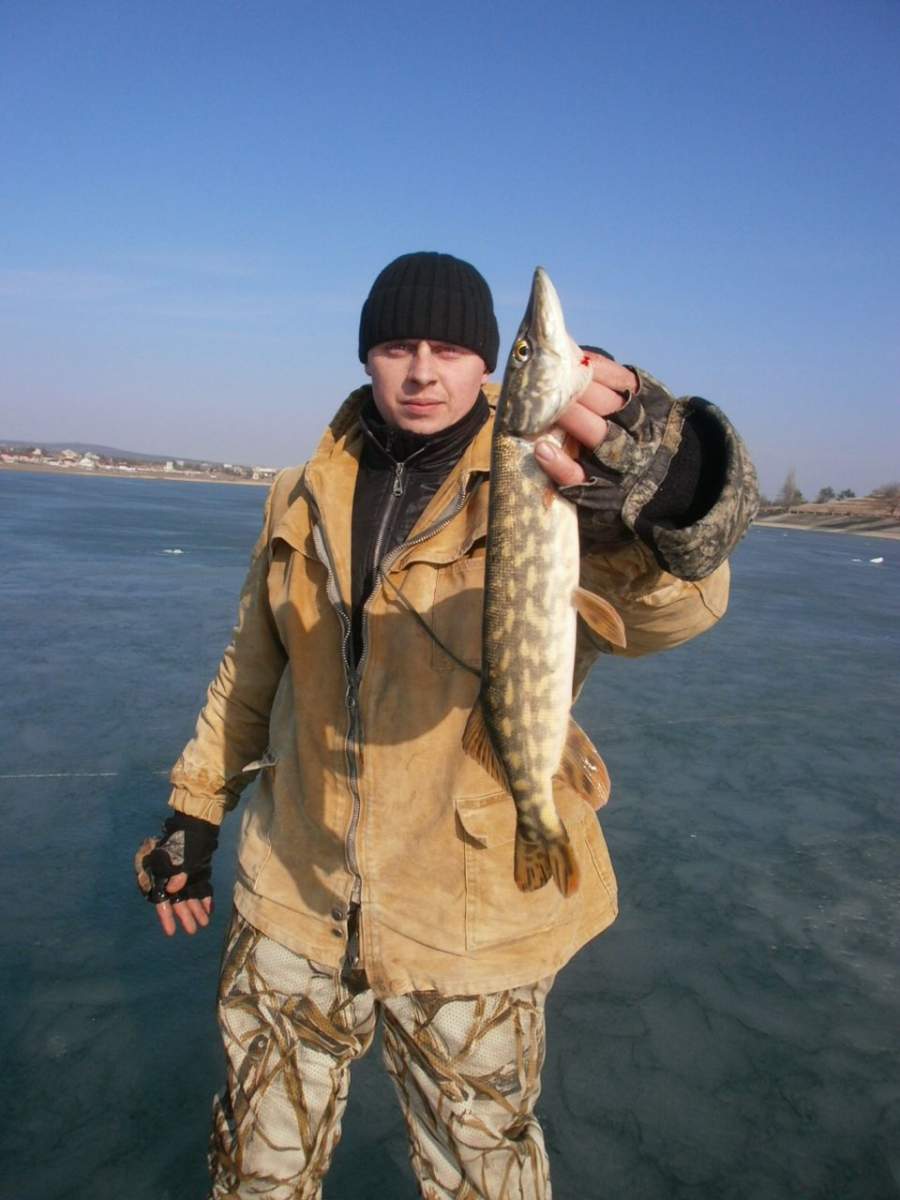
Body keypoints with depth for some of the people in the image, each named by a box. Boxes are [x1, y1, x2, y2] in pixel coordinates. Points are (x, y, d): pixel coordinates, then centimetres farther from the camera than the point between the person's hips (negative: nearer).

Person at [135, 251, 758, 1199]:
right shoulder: (304, 498, 2)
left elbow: (668, 607, -34)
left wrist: (662, 501, -56)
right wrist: (194, 811, 13)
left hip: (471, 918, -3)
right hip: (295, 898, 4)